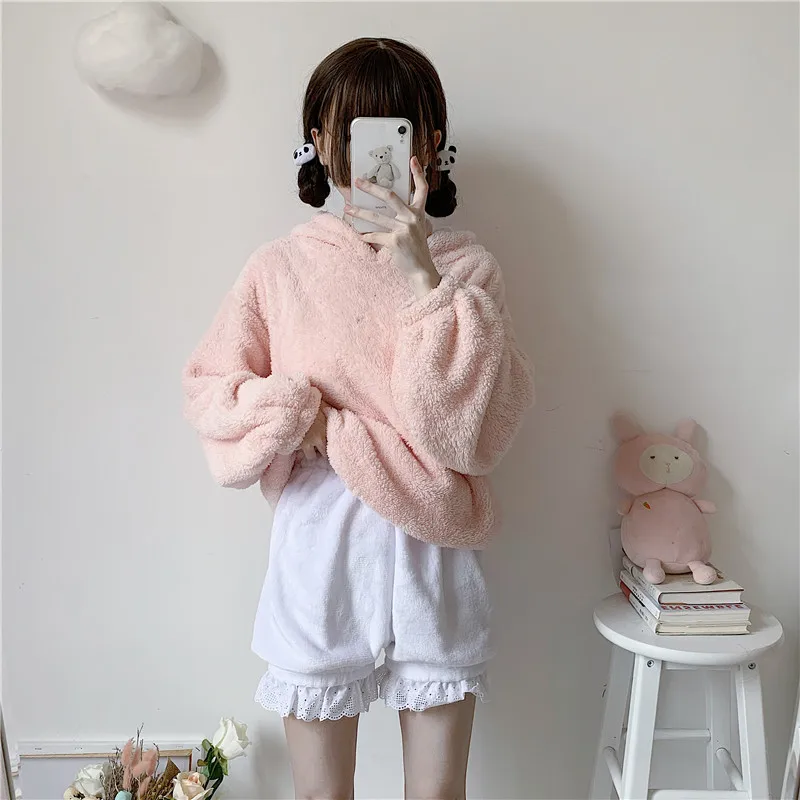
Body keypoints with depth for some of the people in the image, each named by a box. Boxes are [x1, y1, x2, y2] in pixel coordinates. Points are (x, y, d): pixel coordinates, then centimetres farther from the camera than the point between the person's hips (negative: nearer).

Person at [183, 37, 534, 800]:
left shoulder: (464, 266, -4)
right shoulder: (279, 267, -2)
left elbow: (478, 427, -15)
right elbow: (209, 394, 3)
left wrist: (424, 279, -20)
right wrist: (304, 417, -14)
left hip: (432, 549, 1)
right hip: (318, 550, 0)